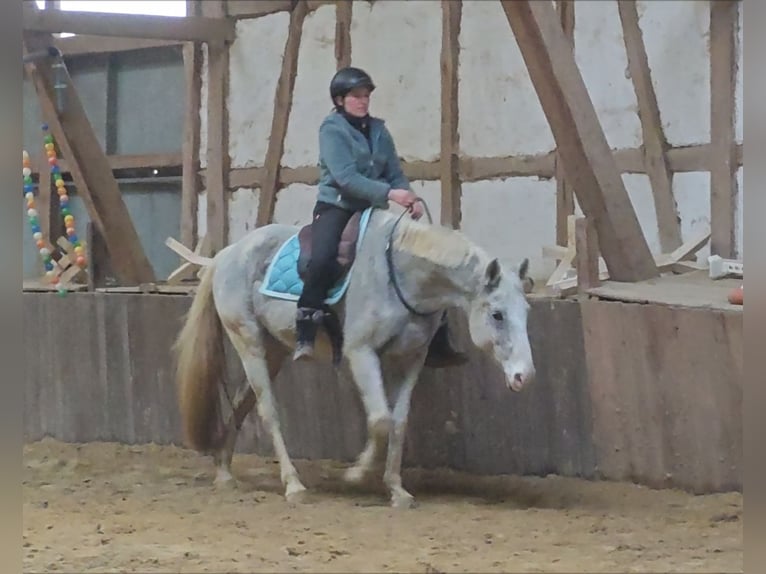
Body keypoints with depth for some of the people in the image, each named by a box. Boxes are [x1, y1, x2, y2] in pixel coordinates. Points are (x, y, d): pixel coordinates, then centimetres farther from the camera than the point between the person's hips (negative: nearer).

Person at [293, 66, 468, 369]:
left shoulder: (379, 131, 13)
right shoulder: (332, 129, -6)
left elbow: (395, 174, 11)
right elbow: (345, 177, -18)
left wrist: (411, 199, -11)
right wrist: (389, 193, -27)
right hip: (336, 208, -6)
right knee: (323, 260, -35)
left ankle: (436, 343, 5)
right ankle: (304, 338, -29)